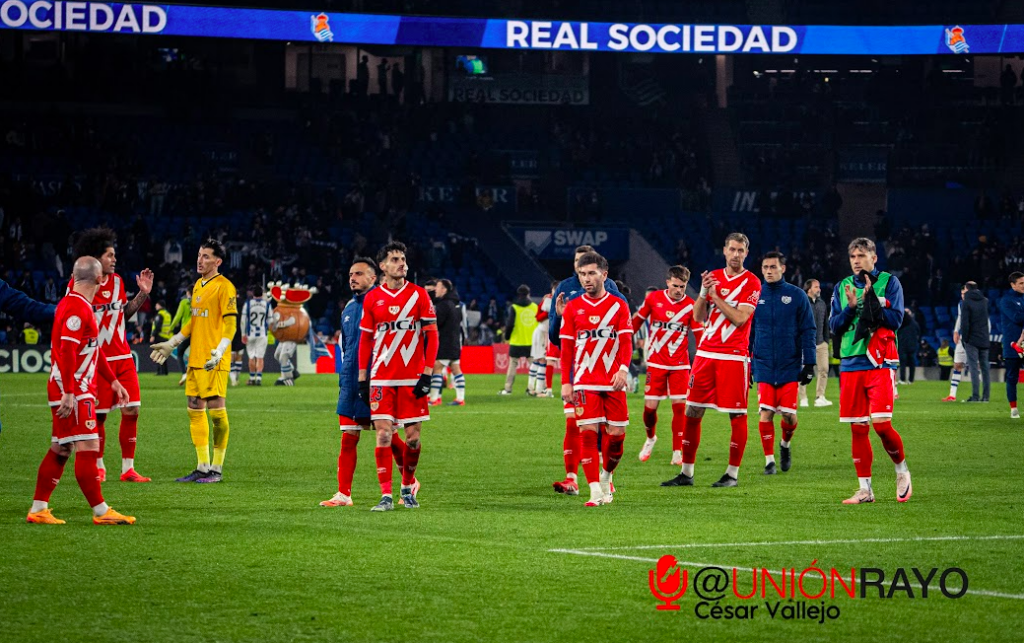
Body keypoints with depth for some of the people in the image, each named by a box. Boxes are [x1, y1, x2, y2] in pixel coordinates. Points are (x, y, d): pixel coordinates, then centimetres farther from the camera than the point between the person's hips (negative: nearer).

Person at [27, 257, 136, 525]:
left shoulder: (81, 306, 18)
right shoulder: (77, 307, -15)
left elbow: (93, 350, 25)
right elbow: (67, 352, -22)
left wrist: (113, 381, 26)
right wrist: (69, 393, -26)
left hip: (74, 391, 10)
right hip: (73, 390, -10)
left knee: (60, 449, 11)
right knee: (88, 448, -9)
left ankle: (38, 509, 13)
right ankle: (101, 511, -8)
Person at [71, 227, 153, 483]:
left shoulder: (117, 281, 9)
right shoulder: (78, 285, -8)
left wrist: (143, 294, 9)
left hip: (122, 356, 5)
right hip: (96, 360, -5)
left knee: (132, 410, -1)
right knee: (98, 414, 0)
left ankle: (128, 469, 7)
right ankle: (99, 466, 19)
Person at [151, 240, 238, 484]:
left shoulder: (224, 287, -9)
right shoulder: (198, 285, 16)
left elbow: (230, 324, -13)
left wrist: (220, 351, -26)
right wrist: (171, 344, 26)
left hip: (214, 362, -9)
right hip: (195, 359, 9)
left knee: (216, 410, -7)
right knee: (195, 411, 8)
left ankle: (217, 469, 0)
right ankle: (202, 467, 14)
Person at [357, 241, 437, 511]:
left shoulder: (419, 295, 2)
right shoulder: (372, 299, 5)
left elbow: (432, 335, 2)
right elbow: (365, 340, 10)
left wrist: (427, 374, -6)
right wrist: (362, 379, 6)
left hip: (413, 378, 0)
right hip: (381, 378, 0)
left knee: (413, 436, 2)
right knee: (383, 434, -8)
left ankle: (407, 487, 23)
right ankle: (386, 496, -7)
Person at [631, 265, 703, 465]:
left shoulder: (690, 306, -4)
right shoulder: (653, 299, -2)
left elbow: (700, 336, -1)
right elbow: (637, 321, 13)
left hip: (679, 365, 0)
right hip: (655, 363, 1)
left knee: (679, 406, -7)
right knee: (650, 406, -1)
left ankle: (678, 452, 3)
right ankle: (650, 438, 30)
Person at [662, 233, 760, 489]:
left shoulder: (751, 283, -2)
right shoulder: (713, 277, 13)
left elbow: (739, 318, -14)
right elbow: (698, 317, 11)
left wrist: (715, 296, -12)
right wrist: (704, 292, -5)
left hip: (733, 356, -5)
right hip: (706, 352, 5)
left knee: (737, 415, -2)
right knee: (692, 412, 4)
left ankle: (732, 473, 6)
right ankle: (686, 473, 11)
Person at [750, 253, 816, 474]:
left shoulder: (797, 296, 0)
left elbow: (808, 331, 2)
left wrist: (809, 363, -5)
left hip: (790, 366, -1)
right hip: (764, 366, 1)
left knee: (789, 414, -2)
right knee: (766, 413, -6)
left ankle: (785, 444, 28)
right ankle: (769, 460, 4)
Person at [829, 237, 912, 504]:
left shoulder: (889, 282, 2)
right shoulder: (842, 288, 12)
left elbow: (895, 320, -6)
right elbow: (834, 326, 7)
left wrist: (871, 299, -14)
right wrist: (851, 307, -10)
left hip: (881, 363, -4)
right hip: (851, 364, 4)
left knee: (881, 423, -14)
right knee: (858, 428, 3)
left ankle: (902, 469, 11)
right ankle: (865, 489, 8)